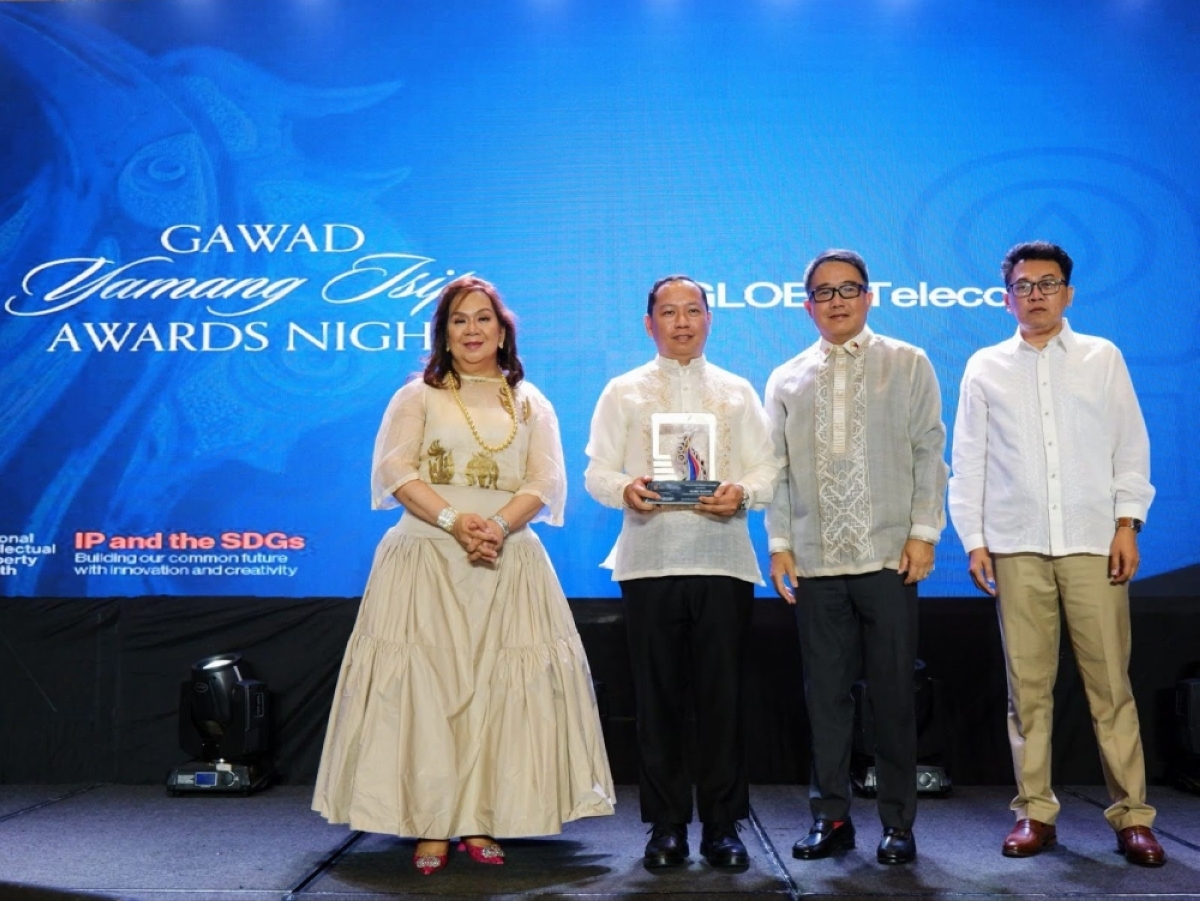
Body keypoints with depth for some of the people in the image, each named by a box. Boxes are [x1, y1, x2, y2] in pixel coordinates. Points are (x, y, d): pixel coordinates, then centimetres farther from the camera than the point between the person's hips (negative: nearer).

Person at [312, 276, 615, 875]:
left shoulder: (530, 403, 15)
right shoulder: (417, 395, 10)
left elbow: (545, 483, 4)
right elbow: (395, 471, -3)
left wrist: (499, 526, -16)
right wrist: (455, 521, -18)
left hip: (509, 561, 2)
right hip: (427, 560, -2)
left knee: (498, 690, -3)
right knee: (425, 688, -7)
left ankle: (480, 823, 3)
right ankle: (431, 827, -2)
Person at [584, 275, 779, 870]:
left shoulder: (736, 391, 15)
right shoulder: (624, 392, 12)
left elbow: (768, 469, 7)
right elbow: (597, 471, 6)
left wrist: (742, 493, -14)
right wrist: (624, 489, -16)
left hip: (722, 558, 0)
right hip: (649, 560, 0)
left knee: (722, 696, 0)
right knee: (657, 696, 3)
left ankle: (723, 825, 10)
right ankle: (666, 826, 12)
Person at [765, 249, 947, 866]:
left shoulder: (908, 365, 8)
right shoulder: (786, 380, 13)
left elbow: (929, 452, 3)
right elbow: (777, 468, 10)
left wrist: (923, 532, -5)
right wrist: (779, 544, 3)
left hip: (889, 556, -2)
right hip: (815, 561, 2)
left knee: (892, 693, 3)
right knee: (826, 692, 6)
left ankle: (898, 822, 13)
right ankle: (830, 816, 15)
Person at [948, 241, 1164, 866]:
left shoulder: (1102, 358, 11)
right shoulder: (985, 367, 12)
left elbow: (1131, 445, 8)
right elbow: (968, 461, 10)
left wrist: (1128, 523, -2)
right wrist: (973, 541, 3)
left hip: (1093, 541, 0)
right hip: (1016, 546, 1)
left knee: (1111, 682, -1)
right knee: (1028, 683, 2)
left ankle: (1131, 815, 5)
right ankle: (1035, 812, 9)